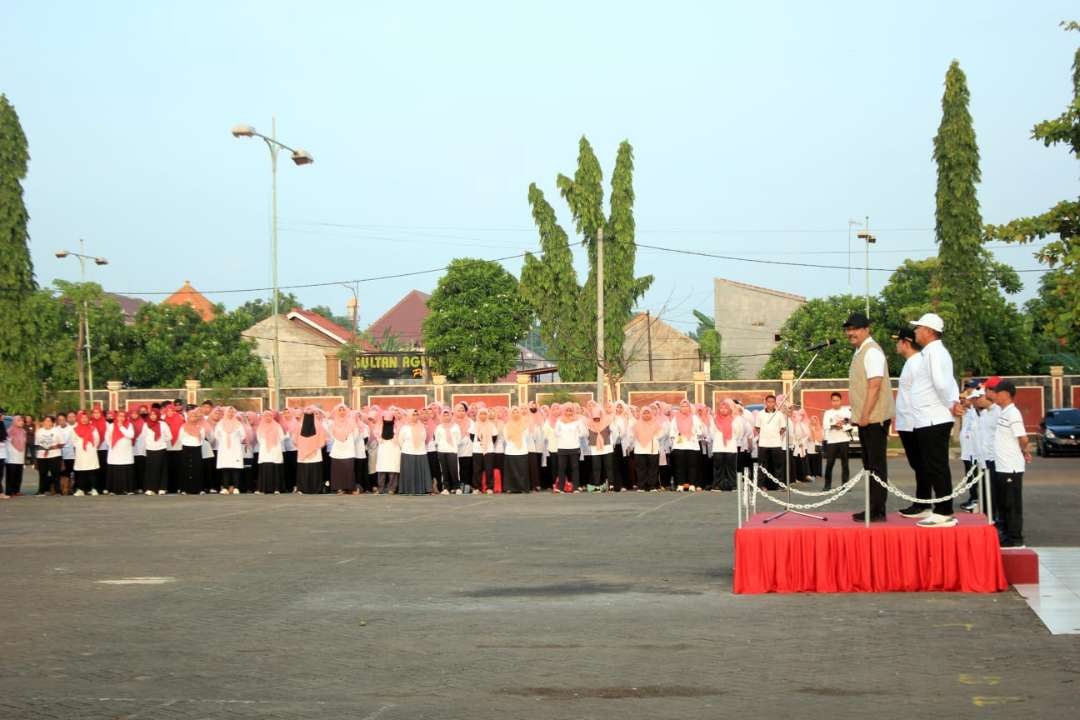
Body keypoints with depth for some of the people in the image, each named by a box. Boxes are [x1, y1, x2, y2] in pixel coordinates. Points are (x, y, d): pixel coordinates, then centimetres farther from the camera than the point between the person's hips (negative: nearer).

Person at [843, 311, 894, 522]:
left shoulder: (872, 351, -13)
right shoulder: (859, 352, 16)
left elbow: (875, 385, -21)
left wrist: (865, 416, -23)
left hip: (874, 418, -10)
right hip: (865, 418, 10)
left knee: (876, 465, -7)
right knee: (870, 465, 14)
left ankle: (878, 511, -5)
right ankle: (874, 509, 20)